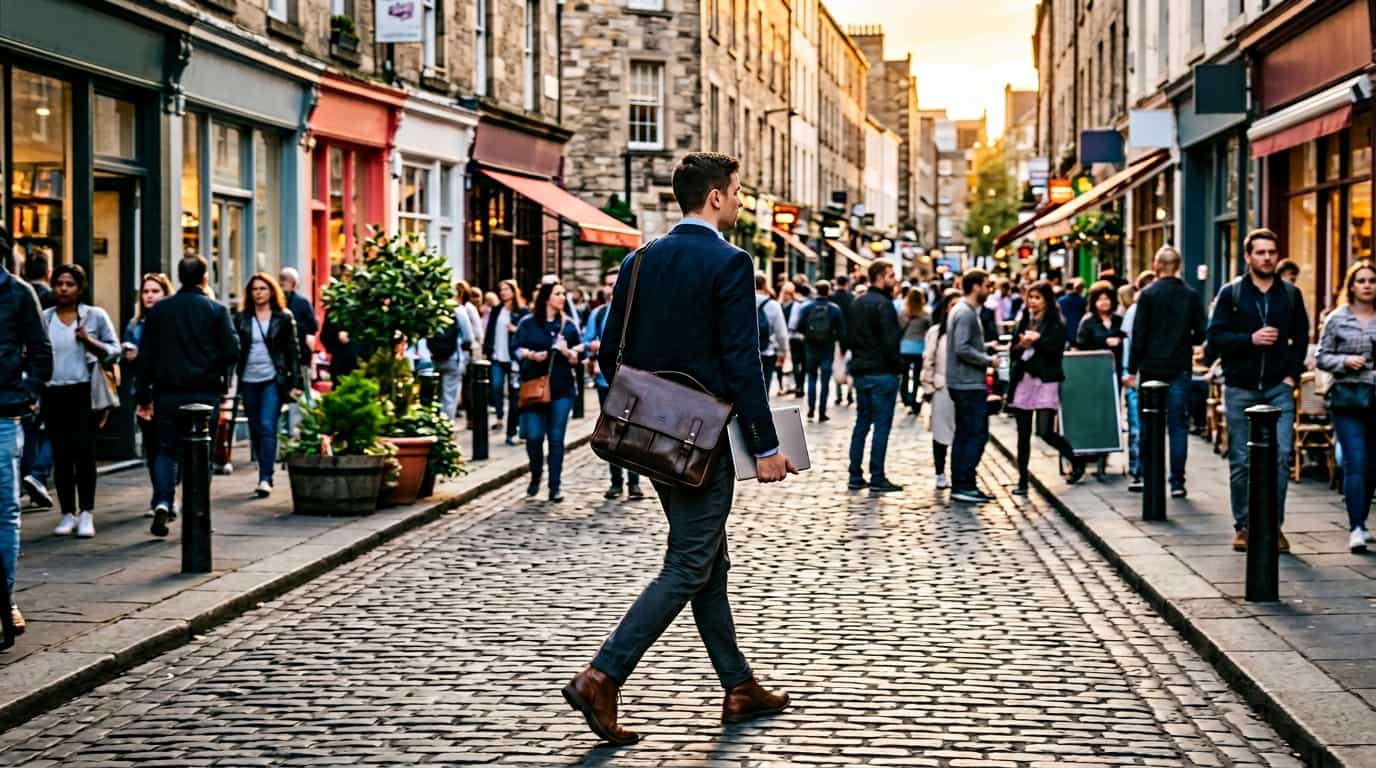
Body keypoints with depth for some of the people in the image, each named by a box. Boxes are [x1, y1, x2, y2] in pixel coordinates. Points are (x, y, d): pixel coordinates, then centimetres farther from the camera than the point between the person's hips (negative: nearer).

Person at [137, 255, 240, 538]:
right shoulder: (216, 309, -3)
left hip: (168, 392, 2)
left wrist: (144, 395, 8)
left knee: (166, 449, 11)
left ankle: (162, 502, -9)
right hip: (205, 392, -2)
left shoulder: (157, 310, 5)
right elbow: (232, 351, -9)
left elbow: (145, 356, 4)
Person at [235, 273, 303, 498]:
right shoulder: (242, 319, 8)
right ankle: (265, 476, 20)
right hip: (249, 381, 3)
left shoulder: (284, 318, 3)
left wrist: (296, 383, -3)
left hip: (273, 380, -3)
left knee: (267, 427, -14)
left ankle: (265, 479, -17)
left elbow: (293, 351, 3)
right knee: (255, 431, 8)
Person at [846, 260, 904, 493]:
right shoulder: (883, 305, -14)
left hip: (861, 371, 8)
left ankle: (855, 476, 12)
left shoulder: (857, 304, 13)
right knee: (882, 425, -4)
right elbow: (890, 341, -18)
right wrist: (898, 366, -7)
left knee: (861, 423, 13)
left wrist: (857, 359, 16)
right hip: (882, 373, -8)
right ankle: (877, 479, -4)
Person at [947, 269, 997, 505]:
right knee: (977, 434, -9)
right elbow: (962, 348, -23)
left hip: (964, 383, 11)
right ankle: (964, 485, -9)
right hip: (969, 385, -11)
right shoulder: (966, 313, -15)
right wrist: (988, 360, -14)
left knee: (964, 436, 11)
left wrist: (984, 360, 13)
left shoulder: (966, 311, 17)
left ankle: (960, 486, 15)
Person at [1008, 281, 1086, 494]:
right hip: (1023, 381, 5)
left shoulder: (1056, 324, -2)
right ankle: (1022, 481, 13)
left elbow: (1056, 353, -9)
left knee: (1045, 432, -12)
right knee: (1023, 434, 6)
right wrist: (1022, 345, -9)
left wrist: (1037, 340, -17)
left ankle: (1076, 462, 13)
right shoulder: (1022, 322, 14)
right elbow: (1013, 352, 11)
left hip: (1046, 382, -5)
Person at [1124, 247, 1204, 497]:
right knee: (1178, 425, 4)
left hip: (1151, 367, -1)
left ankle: (1140, 475, 9)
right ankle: (1177, 482, 2)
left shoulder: (1148, 294, -5)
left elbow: (1138, 336, -7)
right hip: (1180, 368, 1)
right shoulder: (1191, 296, 1)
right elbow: (1200, 335, 3)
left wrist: (1132, 370, -3)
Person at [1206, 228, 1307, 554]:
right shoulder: (1231, 293, 2)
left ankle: (1274, 524, -1)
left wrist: (1292, 374, 0)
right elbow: (1214, 337, -4)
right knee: (1240, 462, 5)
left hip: (1278, 389, 1)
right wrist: (1251, 339, -16)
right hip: (1240, 389, -1)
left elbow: (1301, 338, 11)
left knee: (1281, 456, -10)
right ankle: (1243, 526, 14)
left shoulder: (1291, 294, 9)